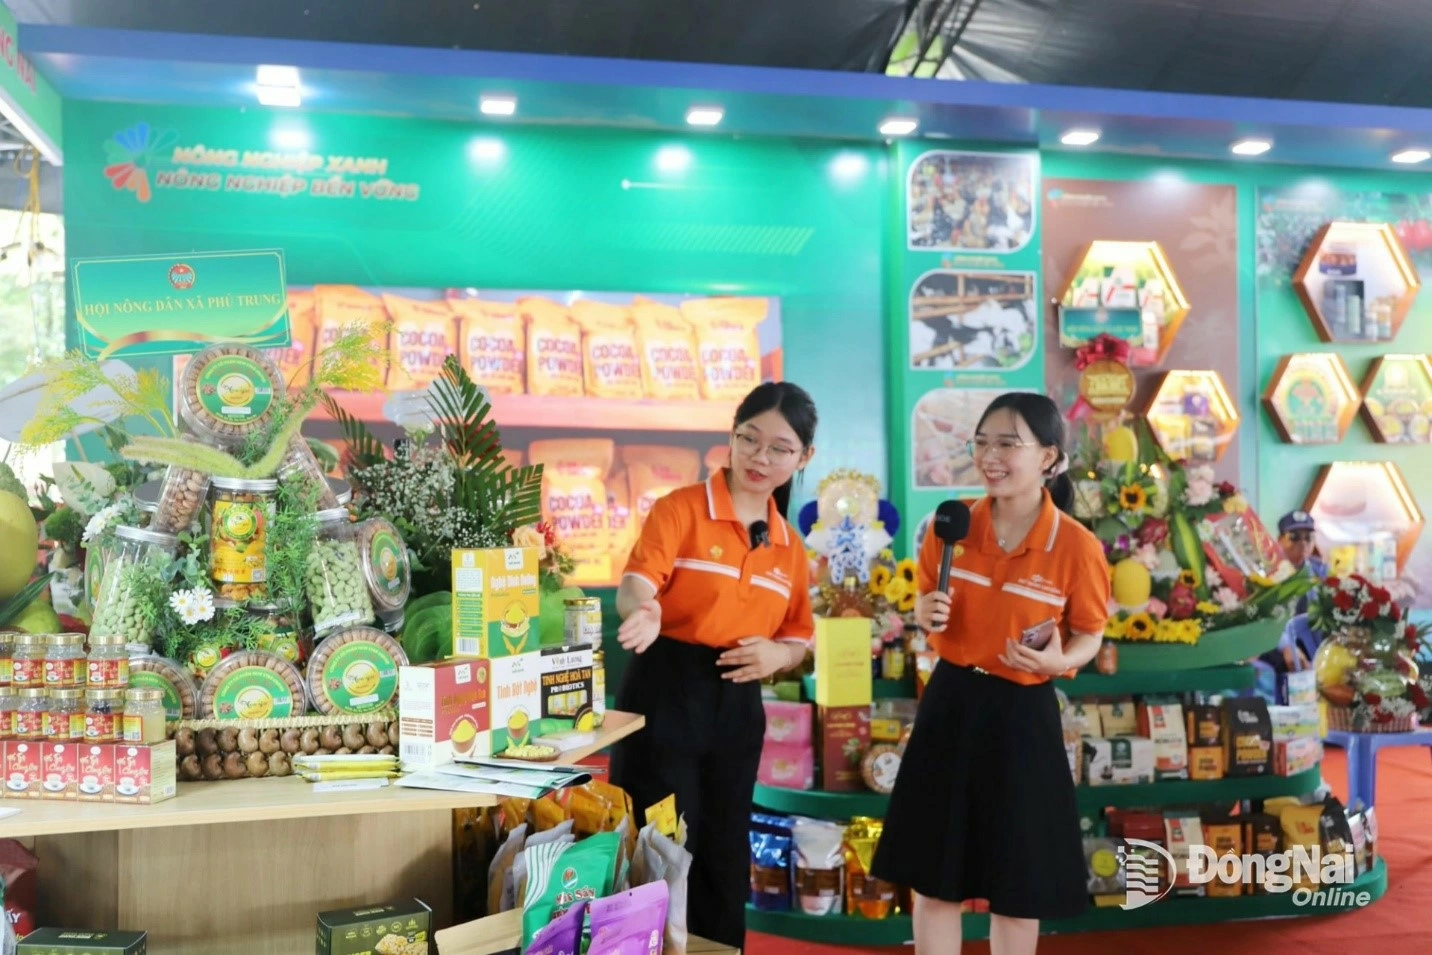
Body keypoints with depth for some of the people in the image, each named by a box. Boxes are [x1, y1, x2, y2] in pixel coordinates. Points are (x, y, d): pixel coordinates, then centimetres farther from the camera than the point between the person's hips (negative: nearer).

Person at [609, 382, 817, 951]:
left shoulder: (789, 544, 9)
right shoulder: (682, 508, -7)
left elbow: (799, 639, 17)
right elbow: (637, 582, -22)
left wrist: (777, 655, -6)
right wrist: (644, 612, -44)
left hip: (737, 707, 5)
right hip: (666, 695, -5)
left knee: (725, 858, 14)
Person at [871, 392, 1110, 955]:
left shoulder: (1078, 546, -12)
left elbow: (1089, 636, 0)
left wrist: (1058, 660, -21)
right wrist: (926, 615, -10)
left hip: (1022, 716, -3)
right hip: (950, 704, 3)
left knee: (1017, 885, 10)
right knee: (933, 873, 11)